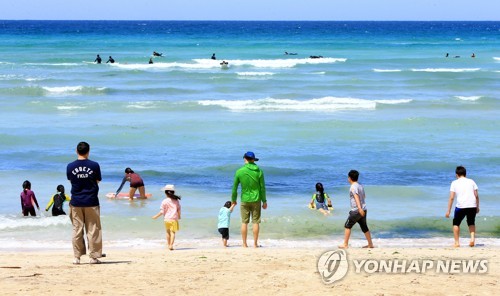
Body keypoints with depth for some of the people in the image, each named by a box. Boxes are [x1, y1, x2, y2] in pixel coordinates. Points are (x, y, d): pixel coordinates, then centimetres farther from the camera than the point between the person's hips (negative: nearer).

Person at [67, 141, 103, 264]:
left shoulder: (70, 166, -3)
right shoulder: (94, 165, -7)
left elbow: (70, 180, 10)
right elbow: (98, 181, 4)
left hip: (76, 202, 1)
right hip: (91, 202, -1)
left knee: (77, 230, 7)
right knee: (93, 230, 5)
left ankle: (77, 257, 8)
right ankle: (93, 256, 6)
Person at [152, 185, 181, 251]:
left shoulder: (164, 201, -5)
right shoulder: (176, 201, 3)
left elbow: (162, 211, -7)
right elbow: (179, 209, 8)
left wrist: (156, 216, 6)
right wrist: (179, 216, 25)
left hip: (167, 219, 0)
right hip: (174, 218, 0)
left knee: (168, 232, 16)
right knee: (173, 232, -3)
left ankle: (169, 245, 21)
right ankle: (171, 245, -17)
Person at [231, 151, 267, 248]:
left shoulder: (239, 172, -5)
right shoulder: (259, 171, -4)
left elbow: (234, 187, 1)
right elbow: (262, 187, -1)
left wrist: (233, 200, 14)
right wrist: (264, 201, 7)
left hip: (244, 200, 0)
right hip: (256, 200, 0)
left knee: (244, 222, 5)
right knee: (255, 222, 4)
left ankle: (244, 244, 7)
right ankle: (255, 243, 5)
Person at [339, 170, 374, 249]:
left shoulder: (353, 187, -13)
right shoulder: (360, 186, 12)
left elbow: (356, 197, -25)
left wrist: (359, 208, -36)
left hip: (356, 210, -8)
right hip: (363, 210, 8)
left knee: (347, 226, 0)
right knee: (364, 227, 15)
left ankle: (345, 244, -1)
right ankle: (370, 244, 17)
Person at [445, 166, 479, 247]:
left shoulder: (454, 183, 8)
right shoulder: (471, 181, 13)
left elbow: (451, 197, 2)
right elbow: (476, 195, 9)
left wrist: (448, 211, 4)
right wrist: (477, 207, 20)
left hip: (461, 206, -2)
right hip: (472, 206, 2)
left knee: (456, 223, 18)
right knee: (471, 223, 24)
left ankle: (457, 243, 10)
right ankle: (472, 238, 2)